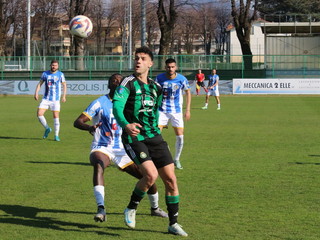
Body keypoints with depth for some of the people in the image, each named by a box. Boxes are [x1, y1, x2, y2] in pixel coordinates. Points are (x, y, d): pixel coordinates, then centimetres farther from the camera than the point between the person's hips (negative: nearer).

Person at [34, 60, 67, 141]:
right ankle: (47, 129, 14)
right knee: (39, 114, -9)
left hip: (56, 99, -2)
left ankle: (56, 135, 3)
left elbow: (64, 85, 6)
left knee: (56, 116, -7)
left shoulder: (60, 74, 0)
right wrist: (36, 93, -7)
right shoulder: (45, 74, 5)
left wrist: (64, 96, -4)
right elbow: (40, 84, 8)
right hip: (46, 99, 2)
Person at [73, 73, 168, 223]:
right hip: (102, 148, -5)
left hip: (122, 150, 5)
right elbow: (77, 122, -15)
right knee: (98, 165, -39)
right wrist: (89, 127, -38)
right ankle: (101, 209, -46)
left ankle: (155, 208, 29)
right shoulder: (100, 103, -8)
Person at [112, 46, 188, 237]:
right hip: (134, 137, -6)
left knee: (171, 179, 1)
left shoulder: (156, 87, 12)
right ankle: (131, 209, 2)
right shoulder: (128, 83, -6)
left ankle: (173, 224, 15)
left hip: (154, 137, 6)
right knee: (151, 174, -24)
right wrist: (126, 125, -39)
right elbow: (117, 105, -21)